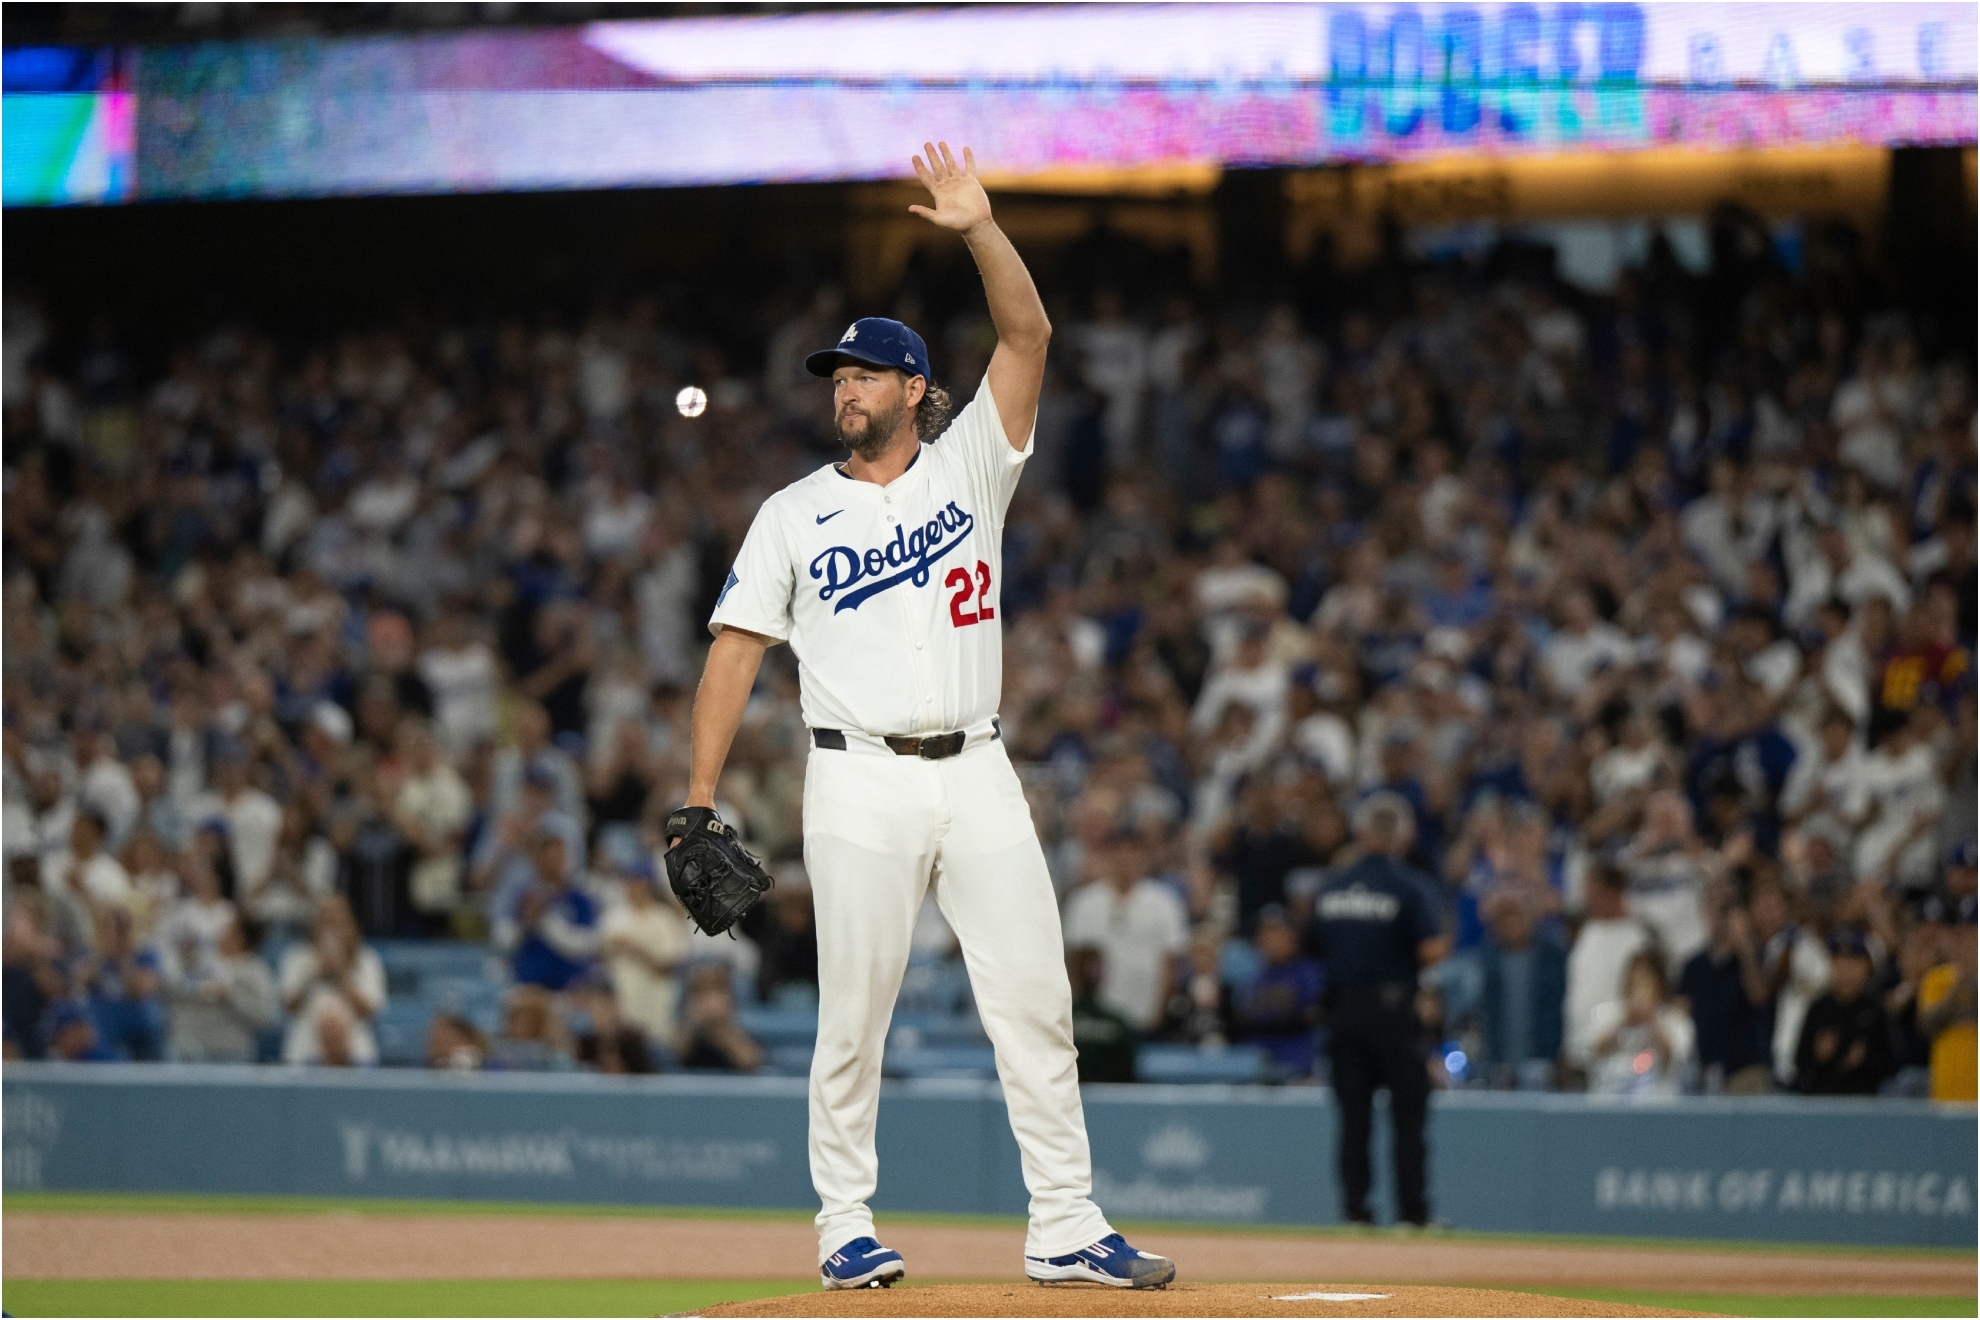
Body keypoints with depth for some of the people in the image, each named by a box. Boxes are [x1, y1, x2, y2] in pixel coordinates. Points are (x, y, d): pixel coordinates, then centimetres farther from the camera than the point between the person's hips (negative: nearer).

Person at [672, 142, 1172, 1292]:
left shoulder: (970, 468, 9)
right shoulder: (795, 514, 8)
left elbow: (1028, 337, -2)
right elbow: (736, 653, 5)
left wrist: (982, 230, -16)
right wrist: (699, 803, -2)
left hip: (978, 774, 1)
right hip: (861, 781, -1)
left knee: (1036, 1001, -2)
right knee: (855, 1014, -2)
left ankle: (1066, 1229, 0)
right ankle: (846, 1229, 6)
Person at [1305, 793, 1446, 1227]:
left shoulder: (1331, 887, 6)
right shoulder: (1411, 885, -9)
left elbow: (1315, 945, 10)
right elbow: (1431, 950, -17)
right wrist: (1442, 947, 5)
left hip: (1344, 1008, 4)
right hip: (1393, 1007, -4)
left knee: (1353, 1112, 8)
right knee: (1409, 1110, 2)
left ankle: (1354, 1207, 4)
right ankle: (1412, 1210, -2)